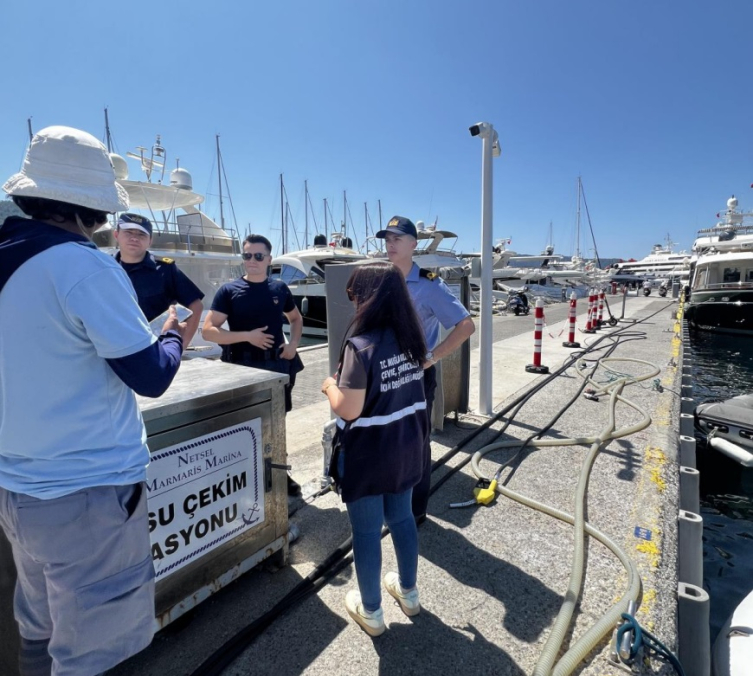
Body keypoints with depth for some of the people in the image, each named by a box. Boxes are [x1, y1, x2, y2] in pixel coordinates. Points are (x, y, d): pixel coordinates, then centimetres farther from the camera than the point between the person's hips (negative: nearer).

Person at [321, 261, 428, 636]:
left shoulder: (360, 345, -24)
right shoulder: (411, 338, -1)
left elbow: (348, 409, -24)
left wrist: (330, 386, -5)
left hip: (368, 454, -7)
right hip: (405, 447, 7)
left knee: (367, 532, 13)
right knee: (402, 518, 24)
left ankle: (371, 611, 34)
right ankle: (408, 591, 46)